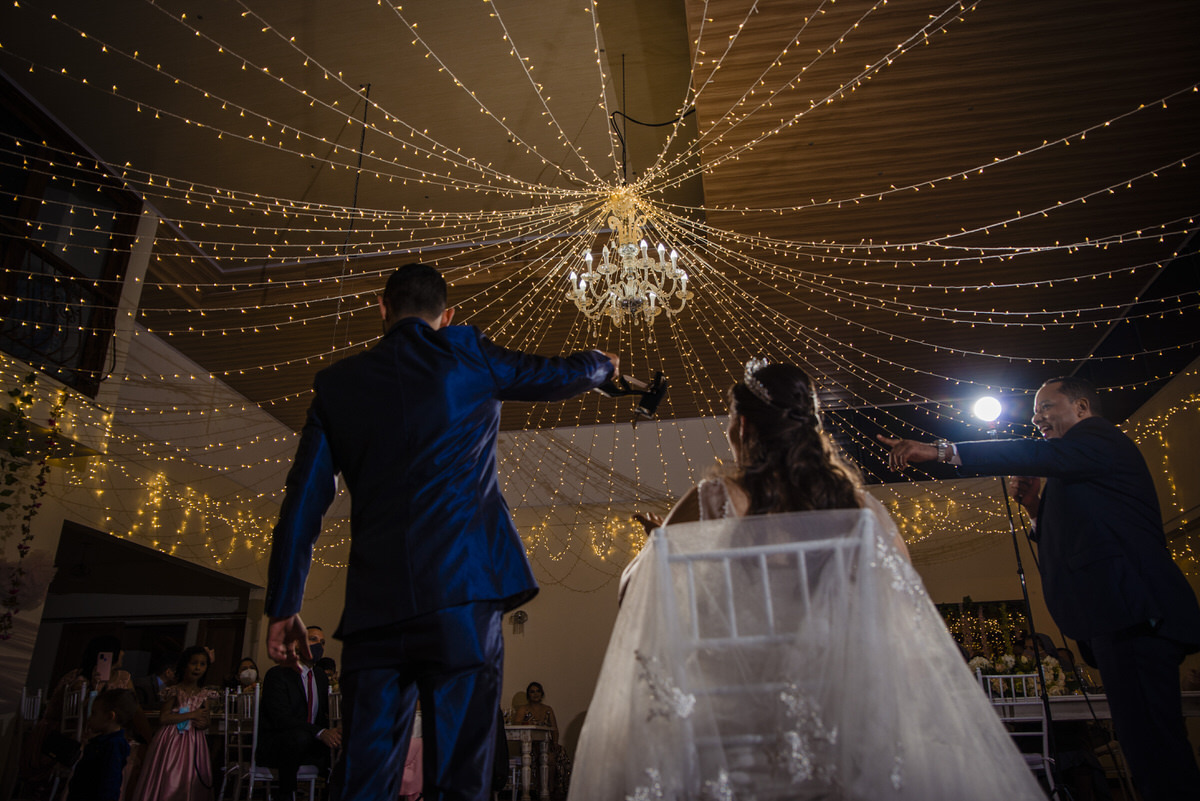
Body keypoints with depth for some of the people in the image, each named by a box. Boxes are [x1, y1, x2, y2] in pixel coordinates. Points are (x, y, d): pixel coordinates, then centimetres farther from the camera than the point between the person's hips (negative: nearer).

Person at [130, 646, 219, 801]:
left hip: (193, 744, 4)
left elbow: (206, 723, 10)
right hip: (173, 740, -4)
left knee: (189, 785, 4)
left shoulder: (204, 695, 6)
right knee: (167, 783, -4)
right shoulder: (174, 691, -6)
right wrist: (191, 715, -16)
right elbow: (163, 718, -15)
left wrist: (202, 724, -15)